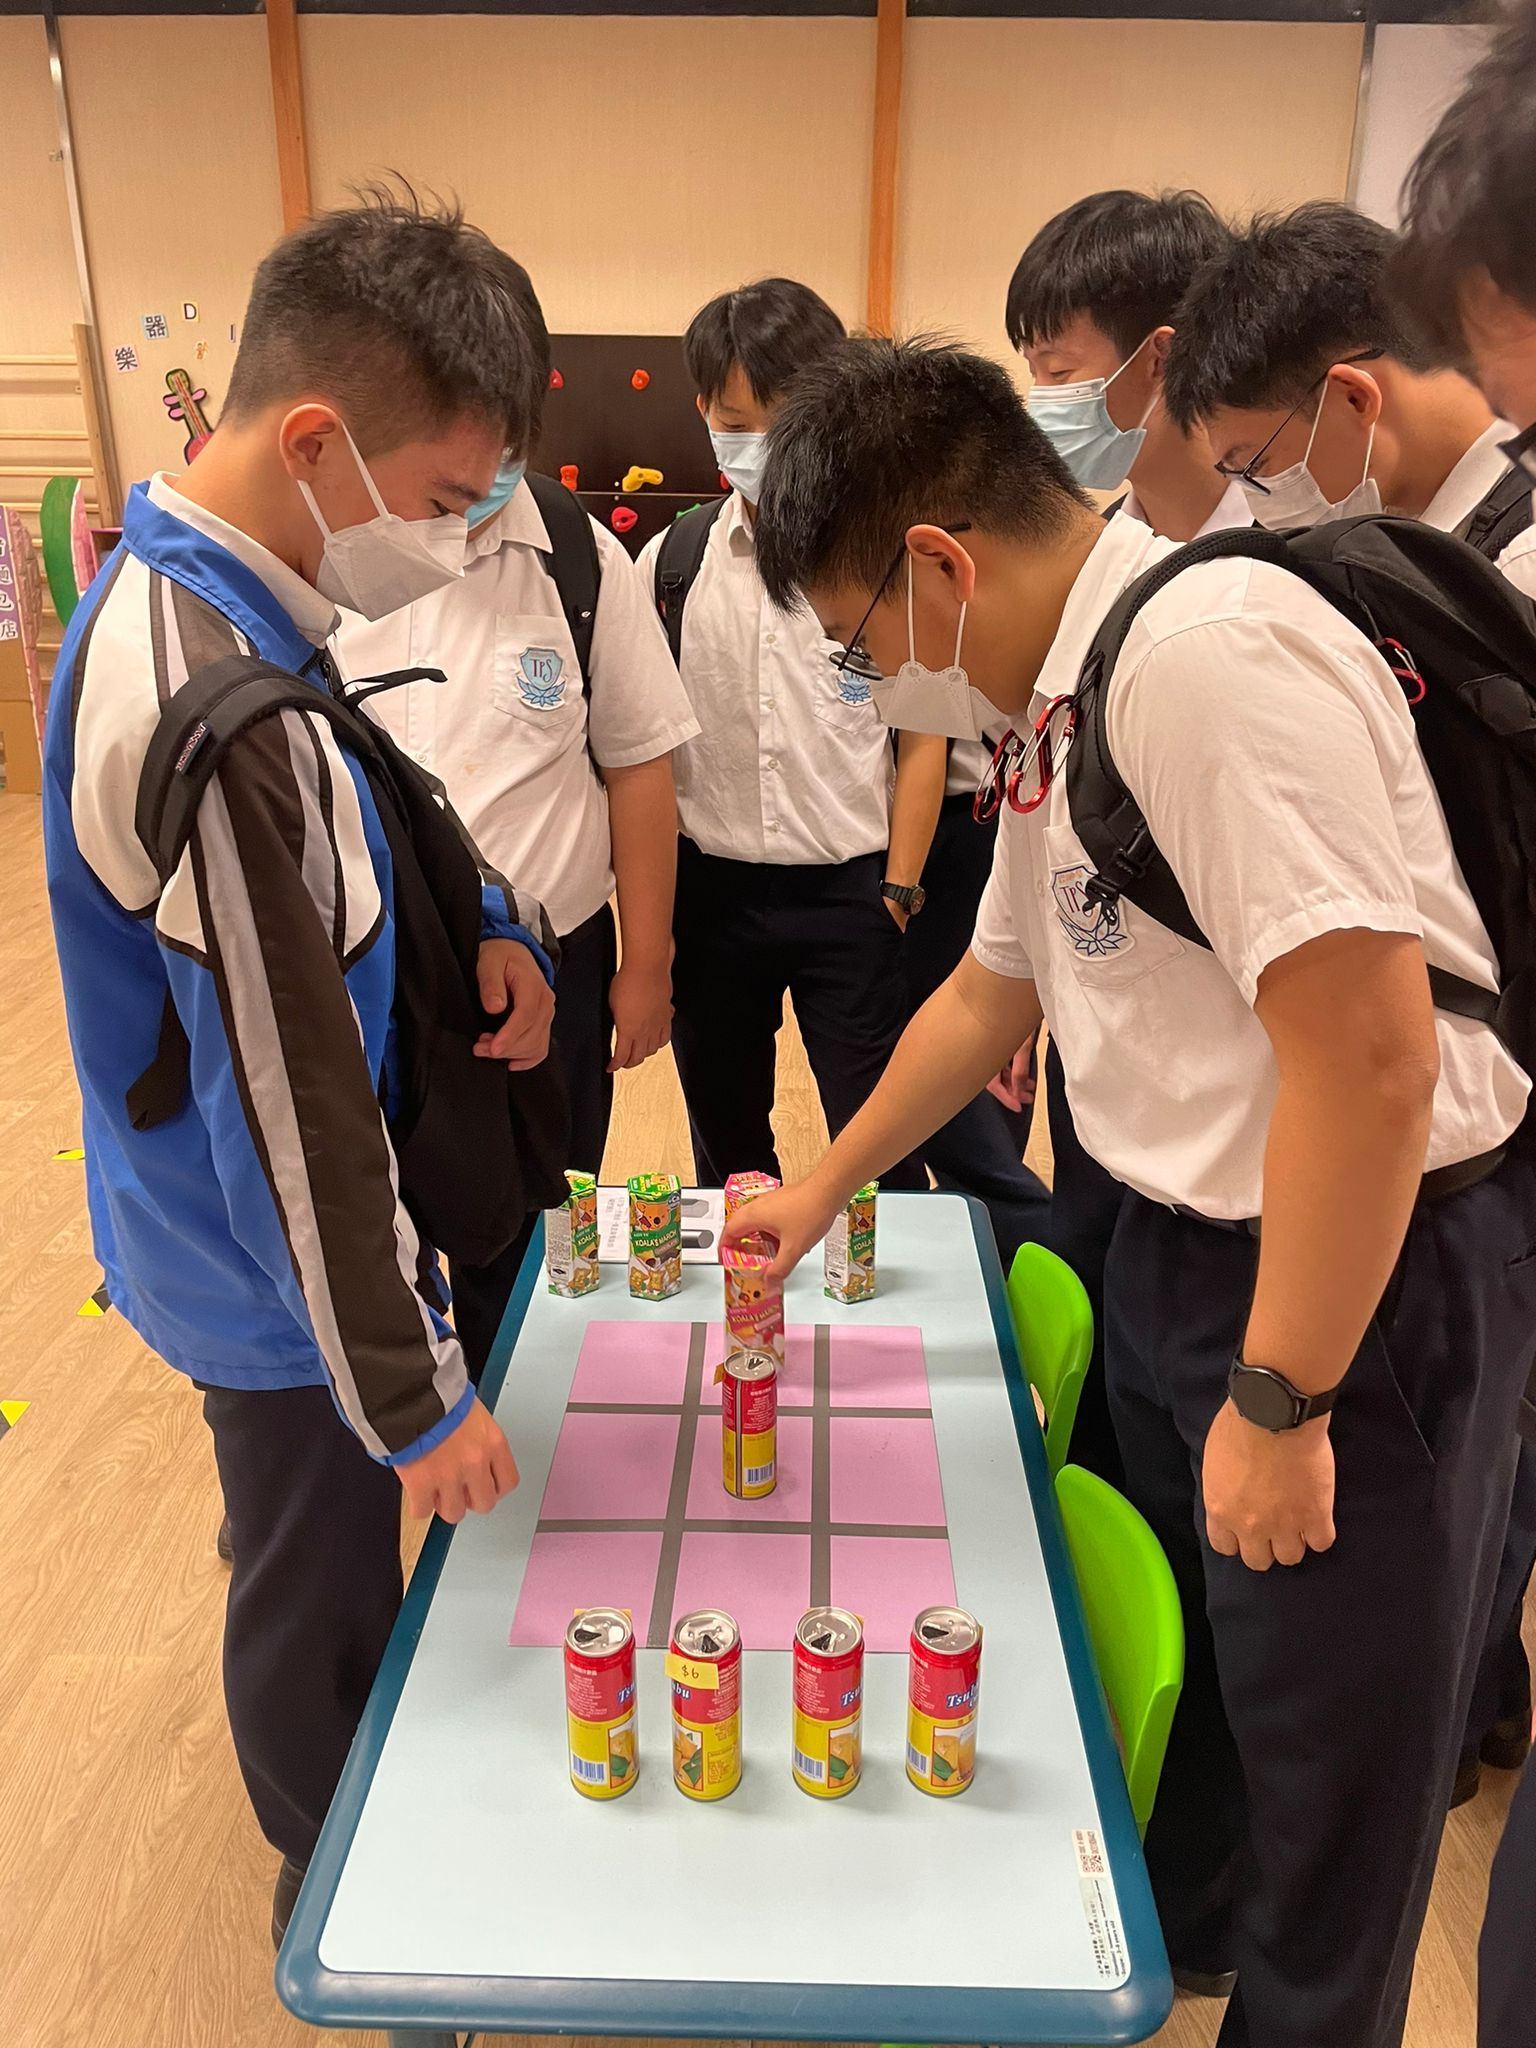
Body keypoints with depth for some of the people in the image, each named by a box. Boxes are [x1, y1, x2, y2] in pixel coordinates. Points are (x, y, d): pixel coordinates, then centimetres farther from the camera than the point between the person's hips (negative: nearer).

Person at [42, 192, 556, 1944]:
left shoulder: (207, 600, -2)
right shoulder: (196, 693, -32)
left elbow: (349, 816, 14)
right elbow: (287, 1092, -30)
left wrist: (477, 917, -5)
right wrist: (418, 1396, -21)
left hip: (298, 1228, 9)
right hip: (278, 1275, -9)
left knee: (343, 1553, 29)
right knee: (311, 1584, 16)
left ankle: (377, 1783, 56)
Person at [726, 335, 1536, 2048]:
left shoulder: (1209, 653, -25)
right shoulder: (1065, 696, 7)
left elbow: (1368, 1055, -30)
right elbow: (992, 990, 17)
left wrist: (1278, 1401, -20)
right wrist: (823, 1193, 24)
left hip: (1362, 1274, -9)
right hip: (1180, 1241, 9)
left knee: (1326, 1757, 13)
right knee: (1170, 1658, 27)